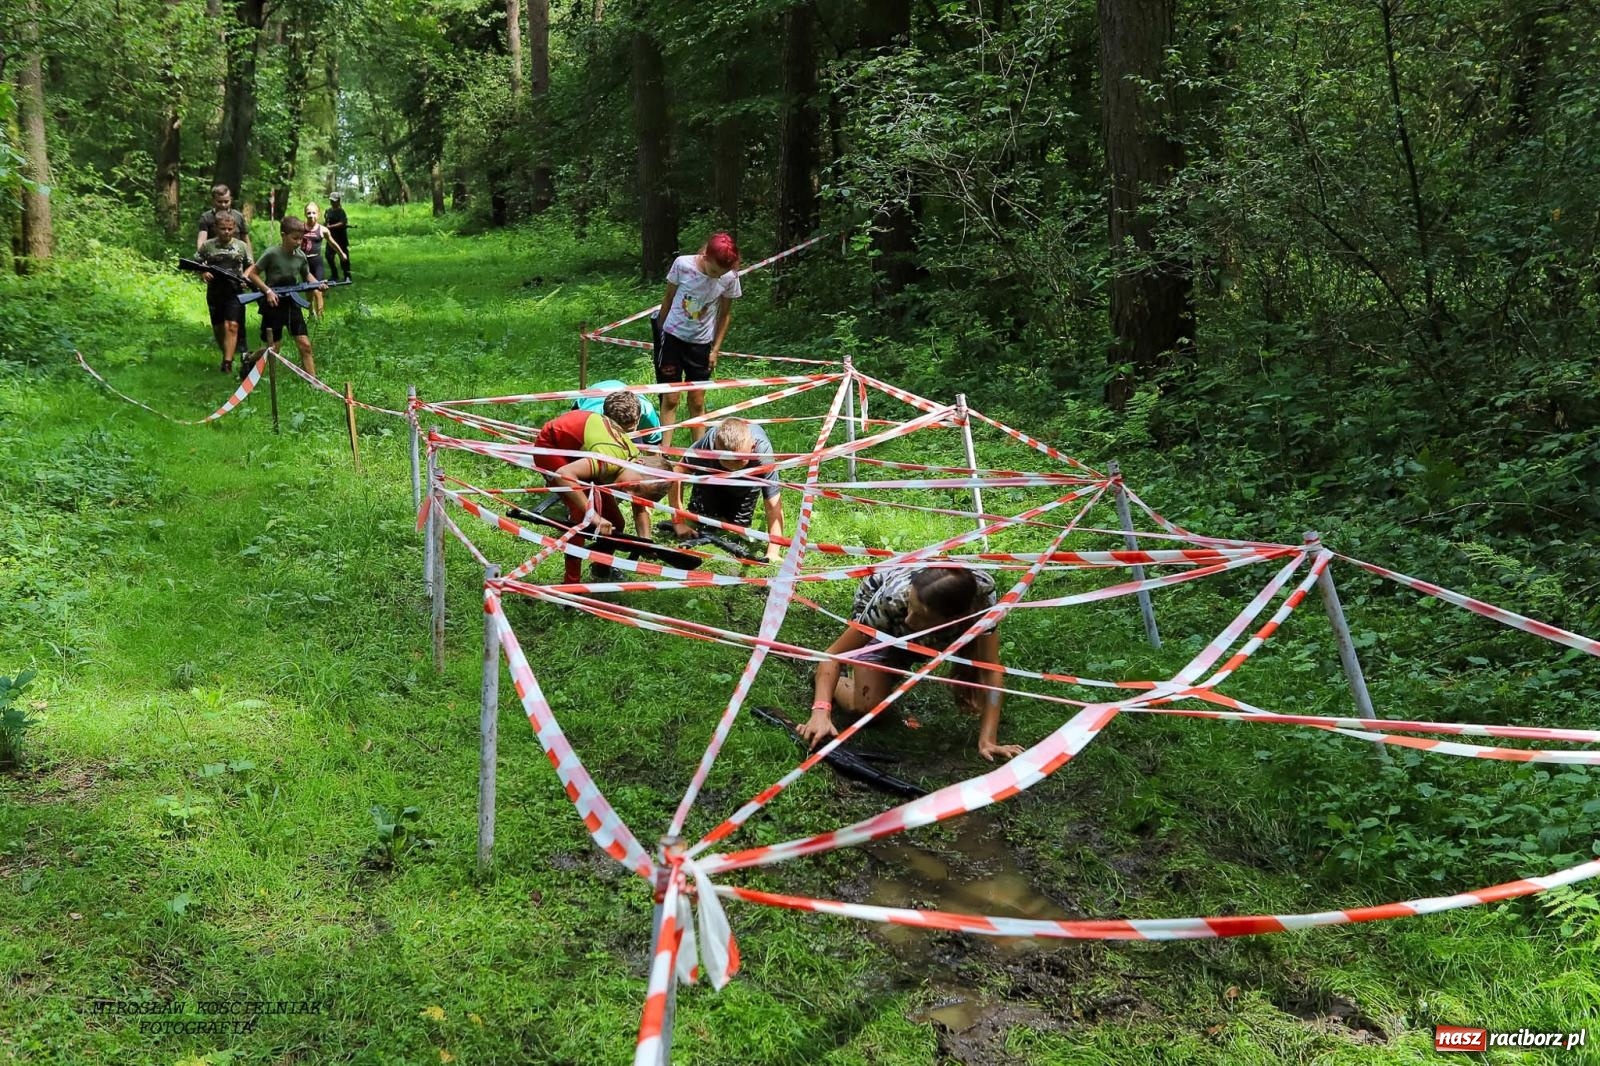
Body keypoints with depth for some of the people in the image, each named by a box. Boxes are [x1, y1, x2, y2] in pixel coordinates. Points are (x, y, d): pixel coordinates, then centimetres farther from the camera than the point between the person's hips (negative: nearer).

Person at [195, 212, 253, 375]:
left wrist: (245, 277, -5)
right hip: (215, 292, 2)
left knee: (232, 326, -14)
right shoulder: (208, 246, 4)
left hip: (235, 292, -2)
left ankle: (227, 363, -18)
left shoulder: (241, 246, 5)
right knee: (218, 328, 11)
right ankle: (227, 354, 31)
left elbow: (250, 266, 14)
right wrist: (203, 273, -10)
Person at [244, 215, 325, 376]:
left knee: (305, 345, -2)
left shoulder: (301, 256, 0)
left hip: (292, 304, 4)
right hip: (273, 305, -4)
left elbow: (307, 275, 18)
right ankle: (249, 362, 31)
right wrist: (268, 291, -18)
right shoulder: (272, 253, -14)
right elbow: (252, 274, -8)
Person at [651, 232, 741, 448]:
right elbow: (668, 298, -3)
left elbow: (725, 314, 0)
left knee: (697, 401, 5)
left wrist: (715, 349, 2)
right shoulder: (682, 264, -20)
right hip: (672, 335, -1)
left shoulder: (730, 278, -16)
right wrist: (659, 331, 6)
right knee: (670, 399, -1)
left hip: (701, 342, 1)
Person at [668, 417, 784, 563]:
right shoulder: (707, 443, -43)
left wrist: (773, 553, -49)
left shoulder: (762, 451, -44)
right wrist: (678, 522, -29)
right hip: (711, 471, 1)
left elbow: (774, 506, -42)